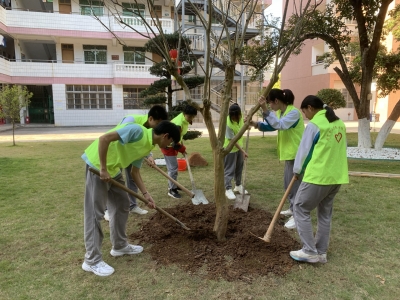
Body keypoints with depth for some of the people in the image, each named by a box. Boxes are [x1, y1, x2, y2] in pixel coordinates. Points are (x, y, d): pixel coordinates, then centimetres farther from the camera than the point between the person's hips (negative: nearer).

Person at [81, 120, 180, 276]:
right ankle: (92, 260, 6)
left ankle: (120, 246, 30)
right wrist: (103, 169, -24)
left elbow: (135, 172, 13)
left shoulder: (147, 146, 7)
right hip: (97, 165, -10)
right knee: (95, 212, -4)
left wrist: (146, 194, 8)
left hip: (113, 169, 10)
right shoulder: (137, 130, -21)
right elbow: (104, 139, -27)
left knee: (122, 205, 15)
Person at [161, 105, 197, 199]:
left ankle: (172, 185, 35)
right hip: (168, 146, -10)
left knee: (173, 167, 20)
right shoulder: (178, 124, -33)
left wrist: (181, 144, 6)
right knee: (173, 168, -6)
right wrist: (182, 149, -13)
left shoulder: (184, 119, -2)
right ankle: (172, 190, 6)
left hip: (173, 144, 10)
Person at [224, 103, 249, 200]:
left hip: (239, 146, 8)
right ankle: (228, 190, 14)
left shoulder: (239, 116, -12)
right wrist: (243, 151, -25)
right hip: (230, 148, -7)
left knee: (239, 167, 18)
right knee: (229, 169, 2)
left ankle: (238, 186, 34)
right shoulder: (228, 124, -32)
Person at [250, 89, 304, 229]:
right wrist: (256, 124, -5)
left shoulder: (293, 112, -20)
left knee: (295, 185, -4)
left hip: (296, 154, -10)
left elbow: (279, 125, -35)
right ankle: (293, 209, 34)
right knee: (288, 184, 19)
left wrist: (265, 110, -37)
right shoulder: (280, 112, 9)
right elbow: (271, 126, 11)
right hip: (288, 153, 10)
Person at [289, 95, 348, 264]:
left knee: (300, 209, 5)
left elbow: (304, 150, -5)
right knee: (325, 214, 16)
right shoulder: (339, 123, 11)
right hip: (337, 176, 8)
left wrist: (297, 170, 9)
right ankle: (321, 252, 24)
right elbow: (341, 148, 18)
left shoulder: (314, 125, -11)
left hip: (318, 176, -8)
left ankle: (309, 251, 8)